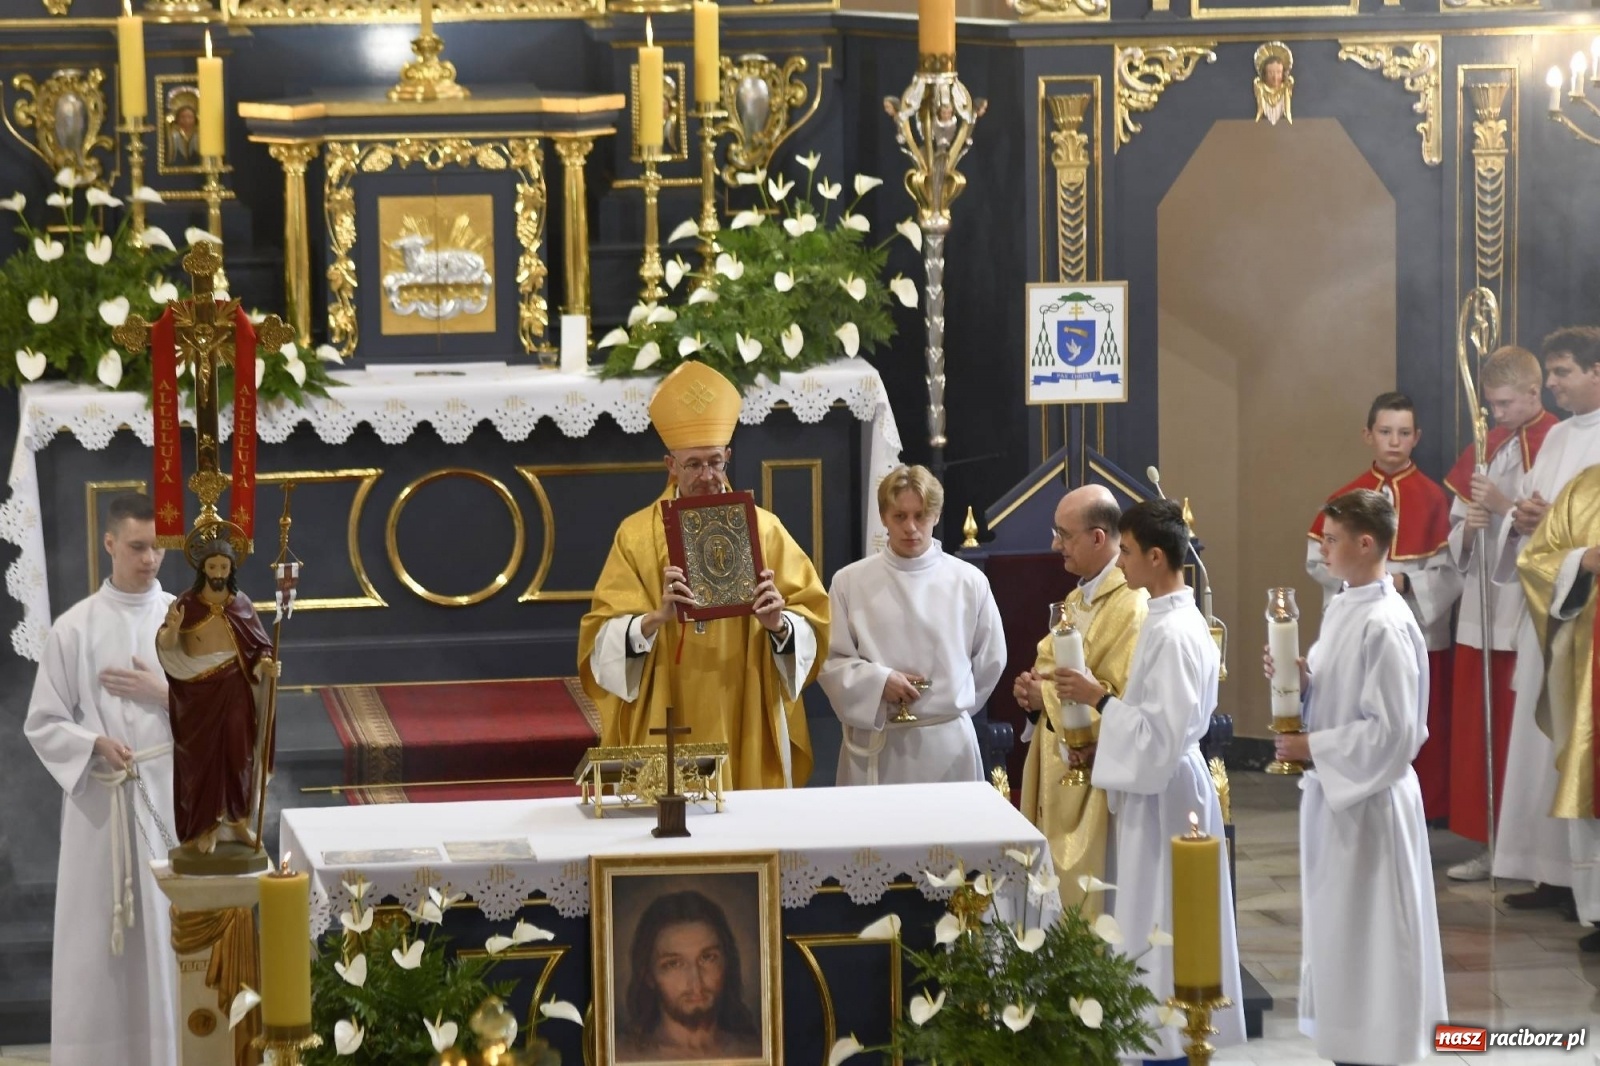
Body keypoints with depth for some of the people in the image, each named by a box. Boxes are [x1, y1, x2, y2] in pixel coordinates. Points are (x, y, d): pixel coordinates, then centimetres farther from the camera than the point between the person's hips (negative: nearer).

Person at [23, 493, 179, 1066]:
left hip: (172, 798, 1)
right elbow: (42, 724, 0)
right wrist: (94, 744, -17)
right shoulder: (73, 628, -2)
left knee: (172, 931, 4)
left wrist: (165, 694, -11)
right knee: (96, 938, 1)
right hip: (98, 802, -1)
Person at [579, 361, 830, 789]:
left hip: (746, 731, 1)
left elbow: (812, 622, 1)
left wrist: (780, 625, -20)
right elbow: (604, 638, -5)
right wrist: (655, 619, -24)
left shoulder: (763, 529, 4)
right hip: (666, 732, -1)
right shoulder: (637, 535, 2)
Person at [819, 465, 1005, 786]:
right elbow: (829, 660, 0)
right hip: (875, 745, -1)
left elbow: (990, 658, 11)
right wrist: (878, 682, -14)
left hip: (948, 743, 1)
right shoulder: (850, 582, -1)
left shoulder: (968, 581, 0)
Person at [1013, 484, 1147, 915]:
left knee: (1086, 907, -5)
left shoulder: (1134, 609, -17)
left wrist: (1048, 697, -16)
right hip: (1057, 774, 10)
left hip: (1095, 787, -9)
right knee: (1055, 903, 12)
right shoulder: (1076, 600, 14)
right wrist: (1032, 688, 1)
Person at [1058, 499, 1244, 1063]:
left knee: (1162, 930, -3)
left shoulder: (1173, 634, -21)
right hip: (1157, 787, 10)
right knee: (1160, 931, 14)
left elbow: (1162, 732, -24)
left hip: (1163, 794, -10)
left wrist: (1099, 698, -19)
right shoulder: (1170, 620, 9)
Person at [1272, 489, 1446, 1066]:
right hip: (1333, 789, 9)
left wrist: (1312, 747, -18)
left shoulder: (1386, 625, -21)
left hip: (1368, 798, -9)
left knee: (1369, 938, 0)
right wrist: (1300, 679, -3)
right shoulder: (1341, 609, 7)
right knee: (1338, 932, 16)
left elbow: (1393, 731, -23)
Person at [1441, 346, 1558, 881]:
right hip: (1481, 611, 6)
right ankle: (1491, 843, 13)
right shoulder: (1482, 450, 12)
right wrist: (1468, 528, -8)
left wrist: (1503, 506, -18)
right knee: (1477, 731, 6)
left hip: (1531, 612, -6)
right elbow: (1455, 538, 14)